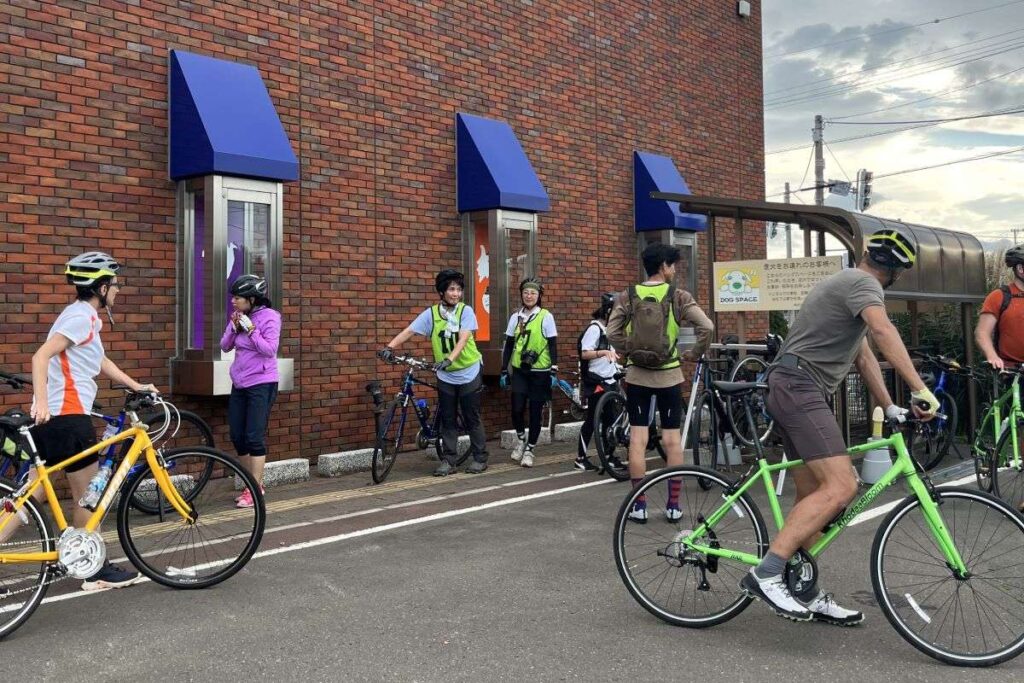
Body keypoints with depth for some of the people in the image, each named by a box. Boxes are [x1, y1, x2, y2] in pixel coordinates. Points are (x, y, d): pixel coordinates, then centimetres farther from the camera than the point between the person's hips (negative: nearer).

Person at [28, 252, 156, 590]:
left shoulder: (83, 315, 18)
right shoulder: (82, 316, -13)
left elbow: (101, 362, 27)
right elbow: (41, 356, -24)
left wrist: (137, 386, 26)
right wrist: (41, 401, -34)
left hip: (55, 415, 10)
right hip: (67, 414, -10)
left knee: (32, 496, 12)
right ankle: (95, 570, 13)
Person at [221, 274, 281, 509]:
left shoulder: (269, 317, -11)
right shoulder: (238, 316, 7)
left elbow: (270, 349, -17)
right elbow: (225, 347, 7)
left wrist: (251, 330, -21)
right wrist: (234, 328, -8)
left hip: (261, 384, -7)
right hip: (239, 384, 7)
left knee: (254, 437, -6)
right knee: (237, 437, 9)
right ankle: (255, 484, 23)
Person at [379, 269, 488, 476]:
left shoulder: (466, 311, -10)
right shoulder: (431, 313, -4)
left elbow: (463, 339, -23)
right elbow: (408, 332, -11)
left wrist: (449, 359, -39)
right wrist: (389, 347, -27)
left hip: (469, 373, -2)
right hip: (445, 376, 2)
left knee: (472, 419, 4)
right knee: (448, 420, 7)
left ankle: (480, 458, 16)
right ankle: (448, 460, 16)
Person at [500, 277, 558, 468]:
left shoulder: (546, 317, -3)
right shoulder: (515, 317, 6)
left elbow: (553, 346, -3)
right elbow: (508, 345, 11)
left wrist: (554, 371, -9)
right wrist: (504, 371, 8)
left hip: (539, 372, -2)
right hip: (519, 371, 2)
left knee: (535, 412, 3)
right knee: (517, 409, -7)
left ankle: (529, 449, 18)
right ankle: (521, 437, 22)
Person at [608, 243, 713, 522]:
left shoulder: (627, 297, -1)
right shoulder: (678, 296, -5)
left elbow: (612, 332, -9)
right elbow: (707, 327, -13)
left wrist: (630, 351, 4)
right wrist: (694, 354, 0)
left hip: (637, 375, 1)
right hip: (669, 375, -1)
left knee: (638, 438, 4)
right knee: (673, 438, 7)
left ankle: (639, 505, 7)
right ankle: (673, 505, 12)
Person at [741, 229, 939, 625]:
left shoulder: (846, 284, 28)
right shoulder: (863, 283, -4)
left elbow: (863, 356, 28)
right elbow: (883, 332, -24)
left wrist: (890, 408, 21)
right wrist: (920, 390, -29)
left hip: (790, 389, 11)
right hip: (800, 387, -11)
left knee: (812, 495, 11)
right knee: (841, 487, -19)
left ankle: (808, 596, 17)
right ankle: (766, 574, -23)